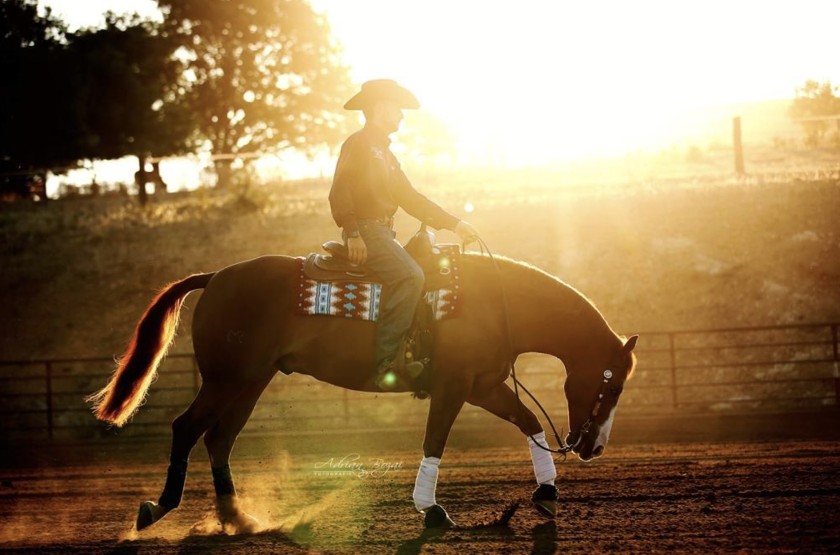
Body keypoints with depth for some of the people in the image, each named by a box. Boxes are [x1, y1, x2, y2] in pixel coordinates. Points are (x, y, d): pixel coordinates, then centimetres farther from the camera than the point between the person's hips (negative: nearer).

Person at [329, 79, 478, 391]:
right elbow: (340, 192, -16)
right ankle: (386, 362, -31)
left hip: (382, 233, 10)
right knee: (410, 277, -27)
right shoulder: (359, 144, -5)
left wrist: (453, 224, 17)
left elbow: (410, 198, 24)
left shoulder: (384, 153, 24)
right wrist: (352, 234, -25)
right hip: (366, 231, -10)